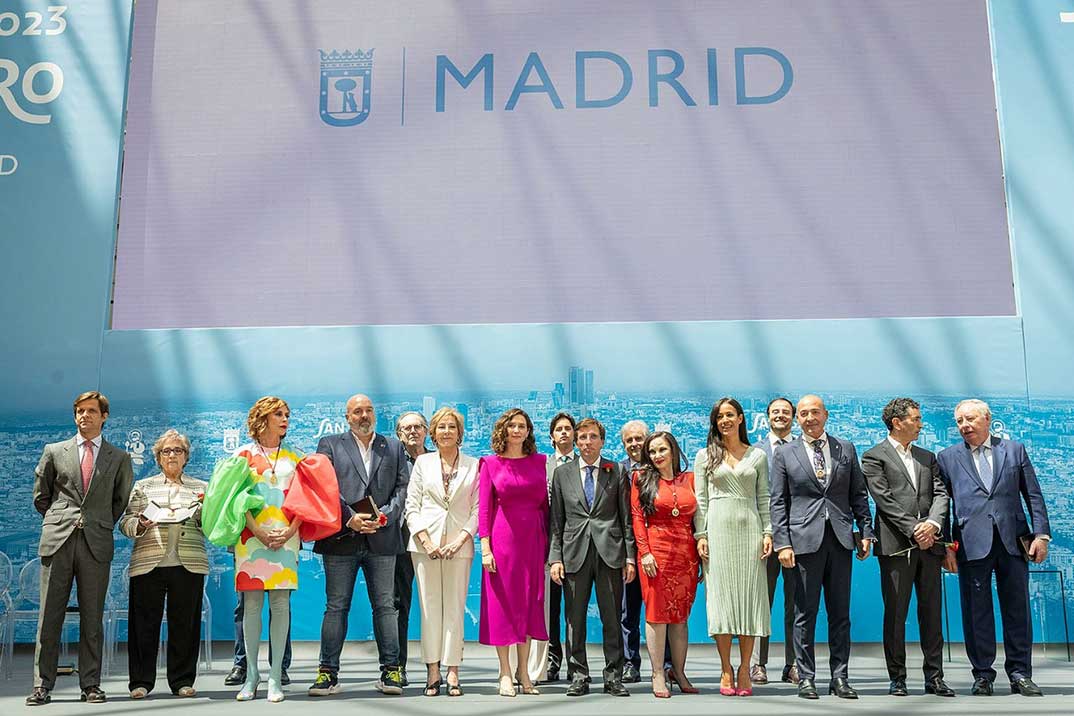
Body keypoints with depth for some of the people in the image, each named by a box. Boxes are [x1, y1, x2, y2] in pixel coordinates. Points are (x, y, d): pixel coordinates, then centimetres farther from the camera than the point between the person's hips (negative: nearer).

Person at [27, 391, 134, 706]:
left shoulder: (119, 458, 10)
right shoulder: (54, 451, 11)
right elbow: (40, 496, 17)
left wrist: (102, 525, 11)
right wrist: (59, 523, 12)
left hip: (97, 543, 0)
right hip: (57, 541, 0)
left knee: (92, 617, 3)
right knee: (49, 615, 1)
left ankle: (90, 684, 9)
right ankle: (42, 684, 8)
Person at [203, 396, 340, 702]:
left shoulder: (294, 456, 14)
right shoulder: (244, 453, 9)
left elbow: (304, 497, 7)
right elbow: (237, 497, 1)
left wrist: (291, 530, -8)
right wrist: (257, 531, -11)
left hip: (286, 537, 1)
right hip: (251, 536, -1)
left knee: (281, 603, -2)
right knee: (252, 603, -1)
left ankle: (275, 676, 1)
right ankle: (251, 675, 7)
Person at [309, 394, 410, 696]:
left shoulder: (394, 447, 15)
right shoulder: (329, 444, 9)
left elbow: (403, 487, 7)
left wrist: (386, 515, -9)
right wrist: (349, 518, -12)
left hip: (382, 538, 1)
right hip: (341, 539, -1)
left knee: (385, 605, 4)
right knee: (336, 606, 2)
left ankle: (391, 670, 10)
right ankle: (328, 672, 8)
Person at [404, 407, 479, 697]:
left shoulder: (473, 465, 8)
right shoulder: (422, 462, 10)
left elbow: (478, 508, 4)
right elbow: (412, 505, 5)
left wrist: (460, 539, -8)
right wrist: (426, 541, -6)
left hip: (459, 544, 0)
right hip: (426, 543, 1)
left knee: (455, 607, 0)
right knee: (430, 606, 1)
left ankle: (452, 672, 4)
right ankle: (432, 672, 5)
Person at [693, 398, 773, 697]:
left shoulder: (757, 456, 11)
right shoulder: (705, 456, 8)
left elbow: (763, 498, 9)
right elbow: (700, 498, 5)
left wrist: (767, 532, 0)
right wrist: (700, 534, -3)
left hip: (749, 529, 1)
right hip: (717, 529, -1)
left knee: (749, 595, 0)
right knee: (720, 595, -2)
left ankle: (744, 669, 7)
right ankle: (726, 670, 5)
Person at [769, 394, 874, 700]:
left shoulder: (846, 448, 11)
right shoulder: (785, 454, 5)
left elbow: (859, 494, 13)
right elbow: (777, 502, 2)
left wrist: (866, 532, 5)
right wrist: (782, 543, -6)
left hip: (840, 538, 2)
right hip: (805, 540, -2)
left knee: (840, 612, 6)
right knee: (805, 612, 2)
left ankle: (839, 677, 14)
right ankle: (806, 677, 10)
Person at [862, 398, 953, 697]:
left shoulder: (927, 457, 19)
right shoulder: (874, 456, 1)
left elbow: (941, 493, 9)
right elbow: (885, 500, -8)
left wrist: (933, 523, -10)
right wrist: (914, 531, -13)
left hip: (929, 543, 5)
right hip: (896, 546, -5)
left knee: (932, 613, 7)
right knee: (895, 614, 0)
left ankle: (934, 677, 15)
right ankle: (897, 678, 8)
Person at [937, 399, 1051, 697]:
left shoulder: (1015, 449, 10)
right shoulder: (947, 457, 7)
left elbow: (1034, 495, 9)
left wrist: (1041, 534, 0)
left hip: (1013, 541, 1)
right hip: (972, 544, -1)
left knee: (1017, 609, 6)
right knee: (976, 611, 2)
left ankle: (1020, 674, 16)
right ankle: (982, 674, 12)